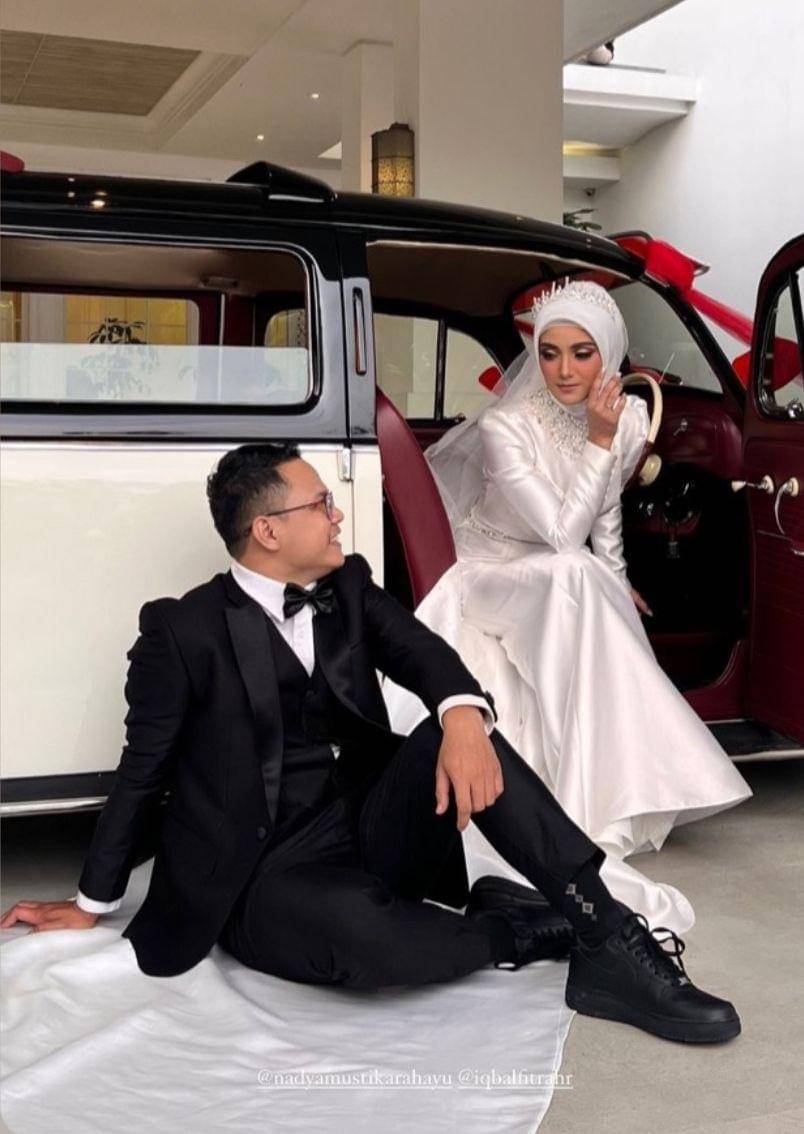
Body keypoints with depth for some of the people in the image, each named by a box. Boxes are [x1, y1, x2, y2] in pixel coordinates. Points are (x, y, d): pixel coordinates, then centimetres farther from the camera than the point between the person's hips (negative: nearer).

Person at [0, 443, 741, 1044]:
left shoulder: (349, 588, 8)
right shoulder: (185, 631, -7)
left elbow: (420, 652, -8)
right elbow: (144, 771, 0)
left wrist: (464, 717, -31)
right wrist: (93, 904, 7)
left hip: (373, 828, 5)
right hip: (265, 877, -5)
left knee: (457, 738, -24)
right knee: (359, 926, -38)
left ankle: (612, 937, -23)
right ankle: (518, 933, -12)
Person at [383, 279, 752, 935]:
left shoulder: (629, 416, -3)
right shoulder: (504, 429, -21)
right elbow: (562, 534, -26)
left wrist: (616, 581, 14)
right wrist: (598, 443, -26)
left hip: (571, 592, 5)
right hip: (496, 580, -5)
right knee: (575, 577, -36)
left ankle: (598, 804, -26)